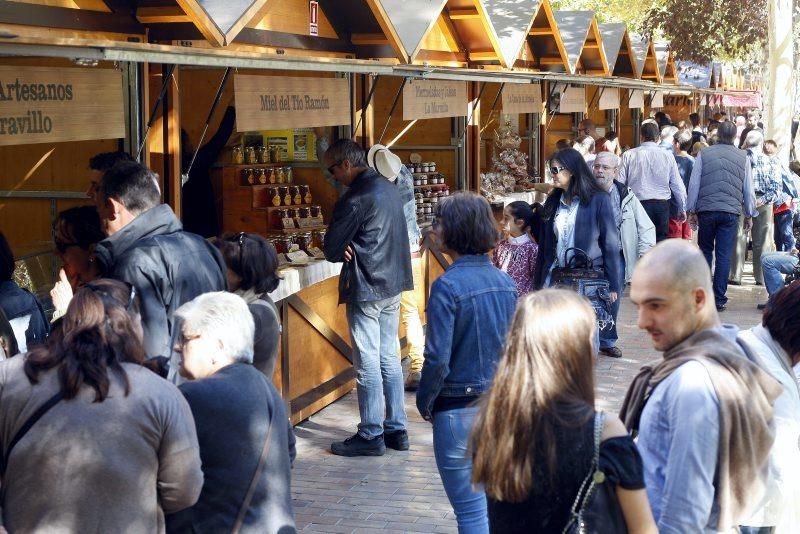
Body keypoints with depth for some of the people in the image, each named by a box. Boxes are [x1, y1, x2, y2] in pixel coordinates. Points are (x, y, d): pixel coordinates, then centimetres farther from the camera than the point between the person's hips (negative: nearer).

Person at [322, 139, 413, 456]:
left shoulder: (356, 198, -17)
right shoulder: (389, 188, 11)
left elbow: (331, 249, -14)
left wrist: (343, 250, 7)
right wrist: (352, 249, -1)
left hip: (366, 288, -9)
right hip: (393, 286, 9)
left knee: (368, 362, -2)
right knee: (389, 358, 13)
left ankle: (371, 436, 4)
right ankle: (396, 429, 18)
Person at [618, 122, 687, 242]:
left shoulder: (629, 155, -1)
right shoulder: (667, 156, 2)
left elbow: (620, 183, -2)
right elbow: (678, 185, 6)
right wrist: (682, 209, 17)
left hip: (638, 204, -1)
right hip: (662, 204, 1)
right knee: (661, 239, 9)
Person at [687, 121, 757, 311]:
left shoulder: (704, 154, 1)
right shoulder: (742, 157, 3)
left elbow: (694, 184, 1)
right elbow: (748, 189, 8)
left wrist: (692, 210, 8)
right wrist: (749, 215, 17)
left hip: (706, 210, 0)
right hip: (731, 212, 0)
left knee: (706, 251, 15)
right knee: (724, 255, 2)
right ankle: (719, 299, 2)